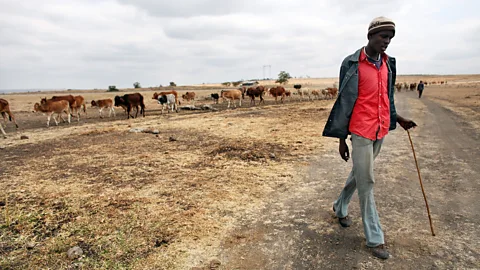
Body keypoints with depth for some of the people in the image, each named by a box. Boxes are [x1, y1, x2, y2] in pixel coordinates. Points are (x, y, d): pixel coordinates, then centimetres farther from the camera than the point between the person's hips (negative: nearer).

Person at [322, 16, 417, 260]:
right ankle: (375, 238, 13)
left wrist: (397, 119, 9)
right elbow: (344, 103, -8)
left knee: (359, 175, 19)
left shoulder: (388, 63, 8)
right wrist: (342, 139, -8)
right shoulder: (352, 64, -10)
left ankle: (340, 207, 41)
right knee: (366, 183, 1)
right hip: (361, 131, -6)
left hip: (380, 130, 6)